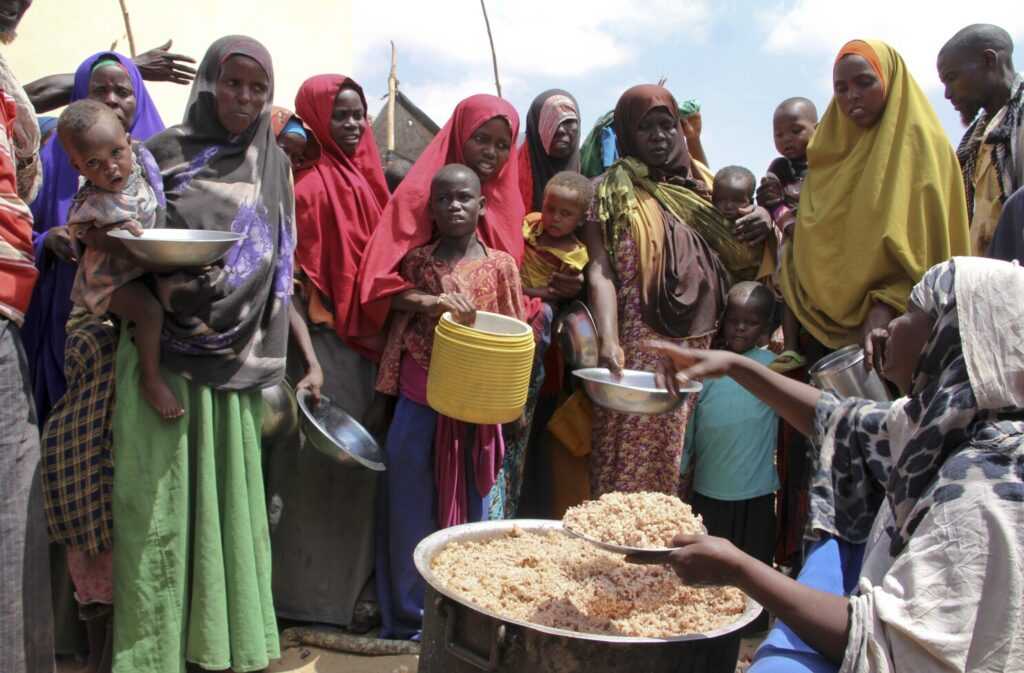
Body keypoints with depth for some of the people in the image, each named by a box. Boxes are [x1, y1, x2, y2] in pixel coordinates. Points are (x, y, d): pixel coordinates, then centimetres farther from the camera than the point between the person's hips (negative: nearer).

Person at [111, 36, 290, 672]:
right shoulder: (164, 153, 1)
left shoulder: (276, 164, 11)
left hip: (239, 356, 3)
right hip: (166, 352, -2)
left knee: (230, 496, 6)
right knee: (160, 501, -1)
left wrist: (283, 359, 6)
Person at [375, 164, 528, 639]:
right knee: (410, 507, 8)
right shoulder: (417, 260, 3)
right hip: (418, 402, 1)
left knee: (468, 507, 10)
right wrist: (433, 302, -18)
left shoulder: (500, 265, 0)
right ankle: (408, 614, 23)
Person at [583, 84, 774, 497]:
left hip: (698, 352, 5)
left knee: (681, 469, 7)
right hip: (637, 353, -4)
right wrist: (608, 341, -23)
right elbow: (600, 272, -8)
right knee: (627, 467, -6)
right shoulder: (611, 191, 3)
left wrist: (761, 226, -3)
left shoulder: (699, 188, 16)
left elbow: (738, 260, 19)